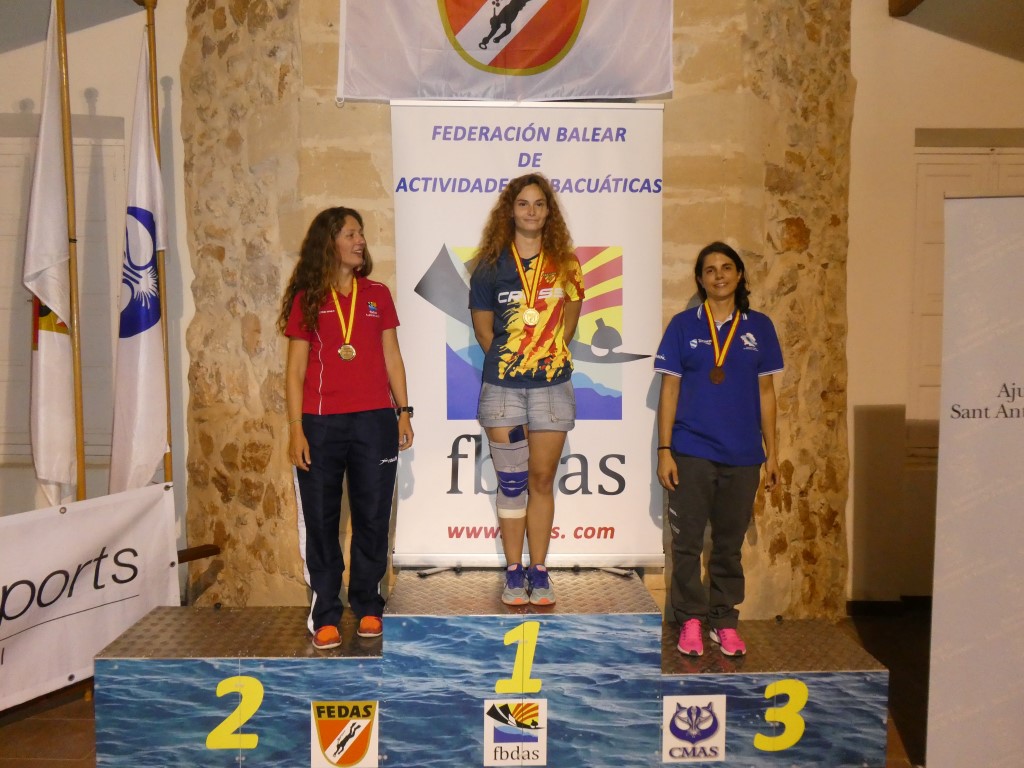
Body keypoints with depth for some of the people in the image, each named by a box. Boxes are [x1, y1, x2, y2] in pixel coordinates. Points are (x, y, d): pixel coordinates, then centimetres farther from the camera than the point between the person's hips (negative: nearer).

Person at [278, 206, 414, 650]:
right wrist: (296, 429, -4)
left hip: (375, 421, 2)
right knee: (321, 520, 3)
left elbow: (391, 358, 13)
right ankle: (325, 616, 12)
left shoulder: (378, 295, 11)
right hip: (320, 424, -2)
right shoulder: (306, 299, 4)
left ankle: (367, 607, 20)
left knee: (372, 517, 7)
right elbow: (295, 368, 2)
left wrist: (404, 410, 6)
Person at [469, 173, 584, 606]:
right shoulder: (492, 265, 2)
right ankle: (513, 573, 14)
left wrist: (548, 356, 5)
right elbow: (482, 327, 6)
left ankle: (538, 572, 15)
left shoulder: (564, 262, 6)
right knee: (510, 482, 3)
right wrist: (508, 364, 4)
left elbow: (569, 318, 12)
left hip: (552, 386, 1)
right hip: (502, 387, -1)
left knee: (542, 478, 5)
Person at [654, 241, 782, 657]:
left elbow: (766, 392, 9)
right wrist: (664, 450, -5)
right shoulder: (683, 325, 1)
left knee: (729, 543, 11)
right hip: (691, 453, -1)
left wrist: (771, 452, 6)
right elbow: (669, 390, 1)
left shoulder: (759, 327, 6)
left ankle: (724, 621, 24)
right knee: (687, 542, 3)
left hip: (742, 455, 2)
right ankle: (690, 619, 18)